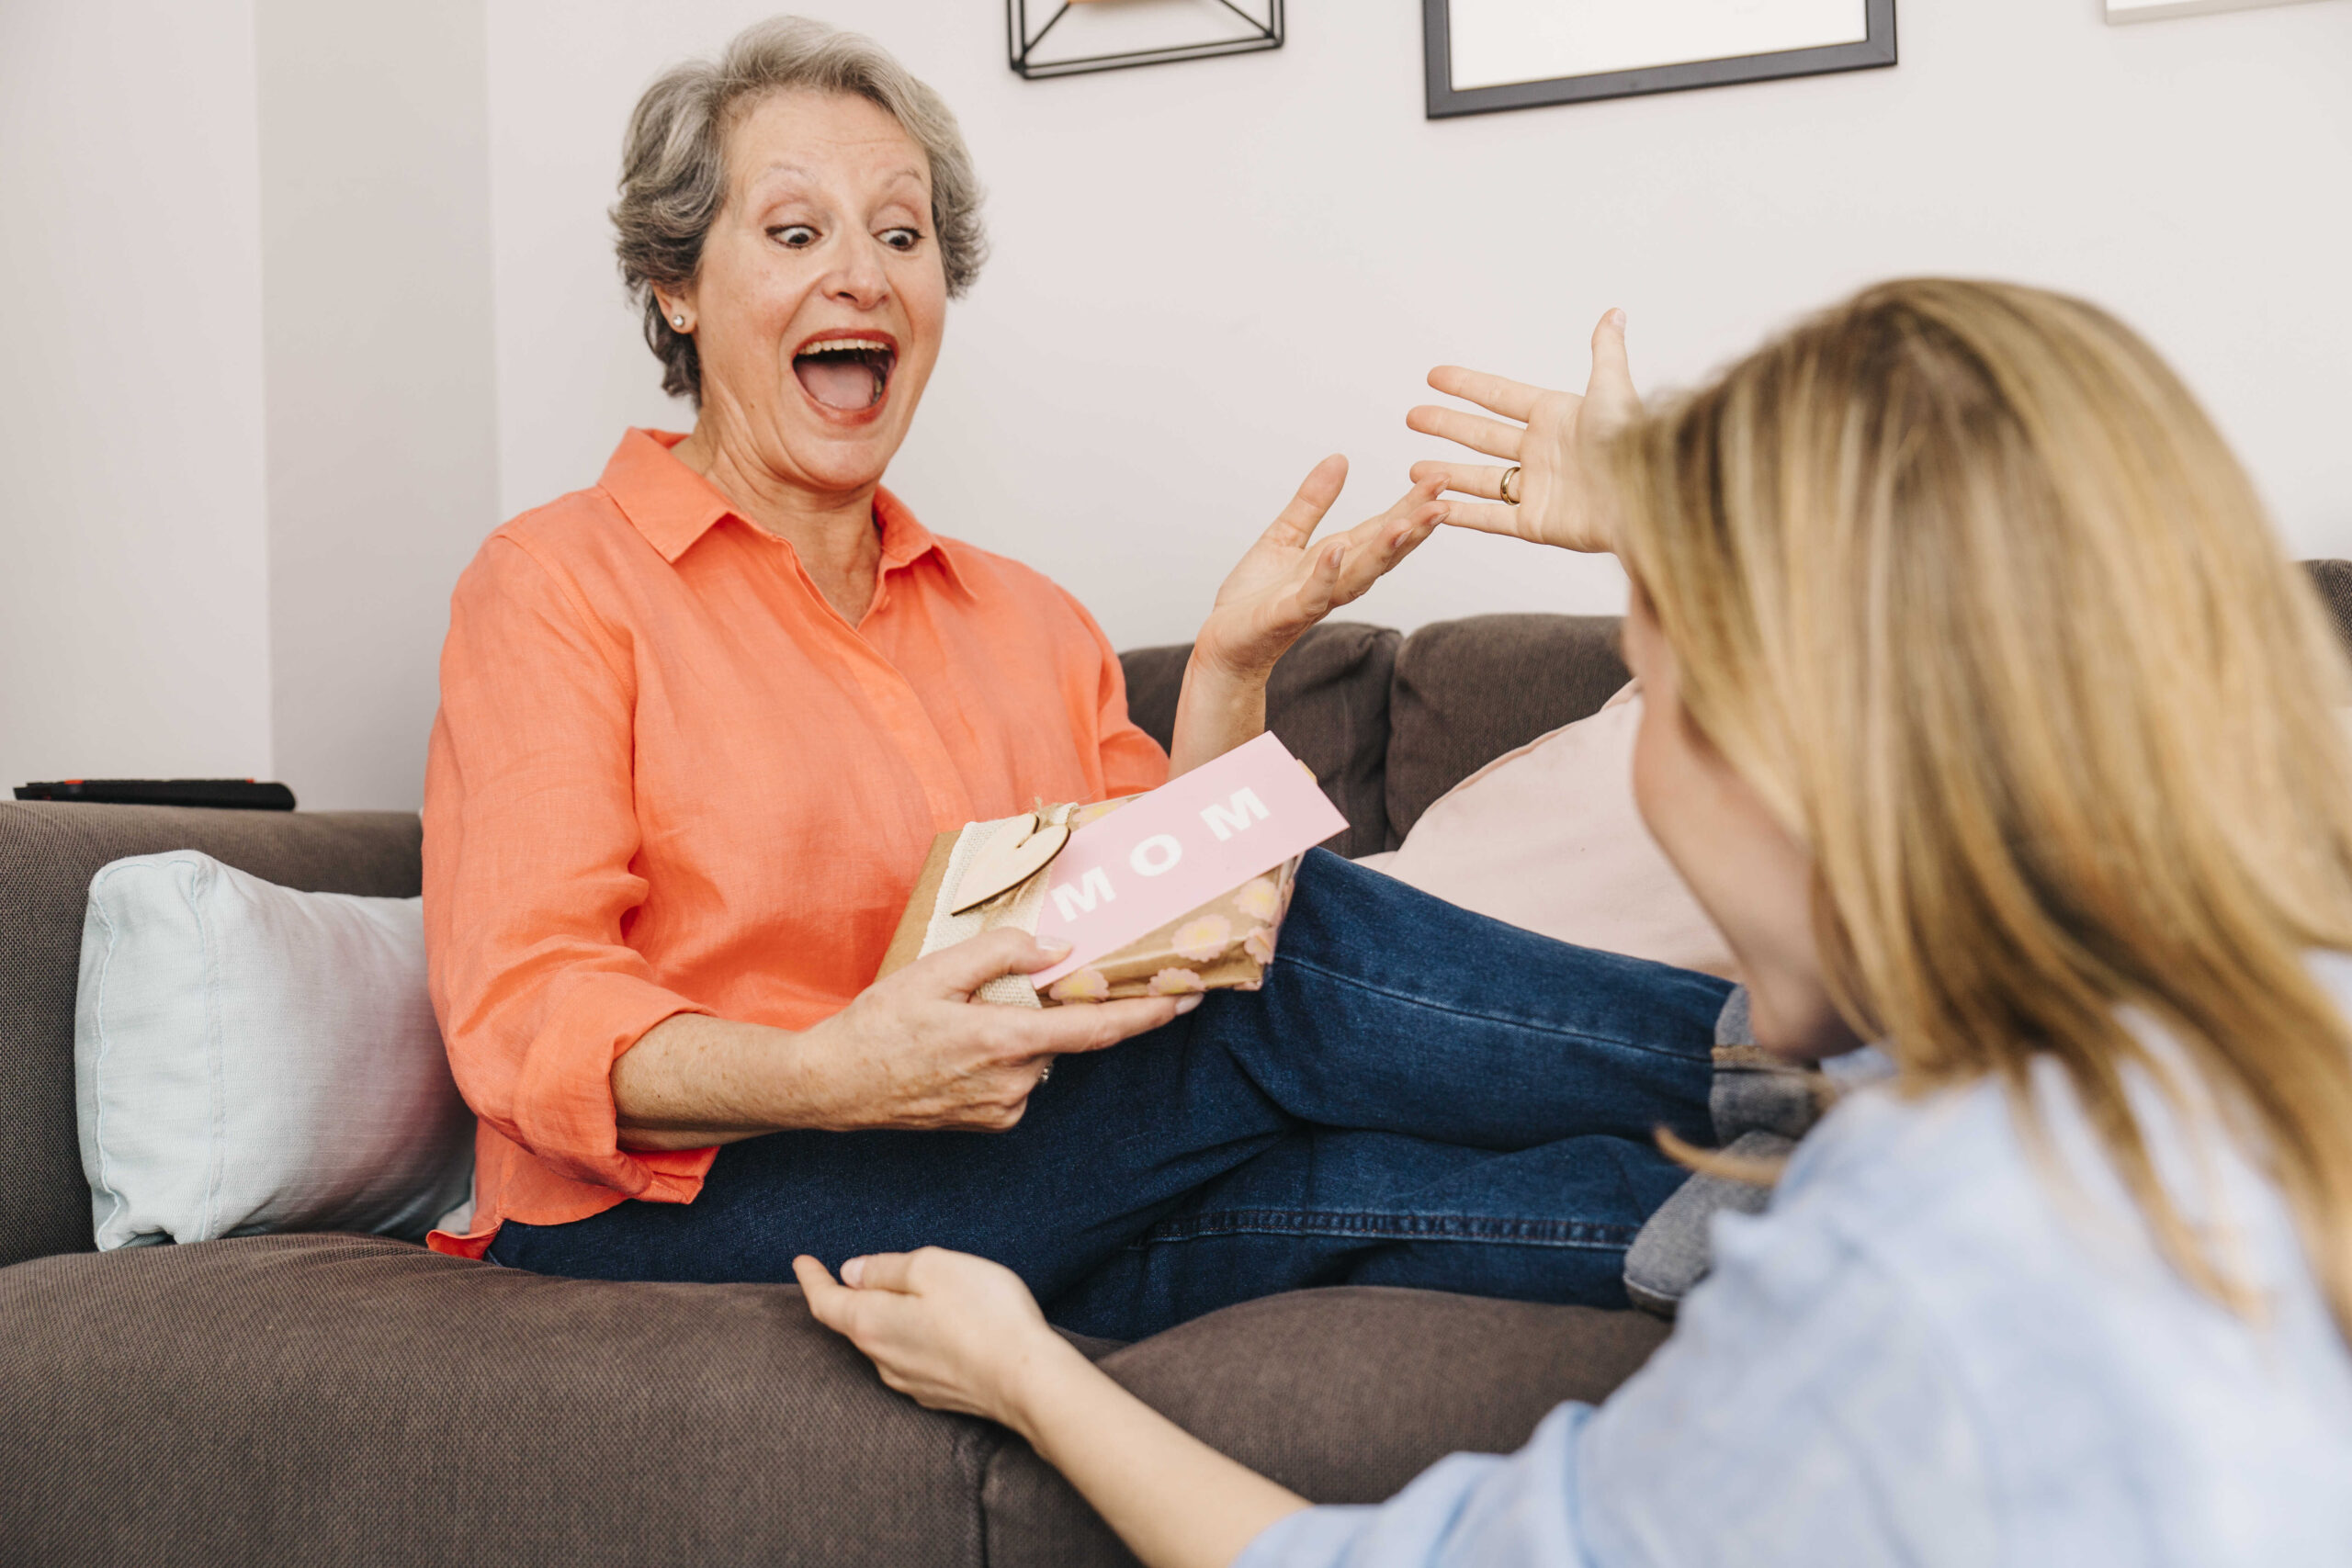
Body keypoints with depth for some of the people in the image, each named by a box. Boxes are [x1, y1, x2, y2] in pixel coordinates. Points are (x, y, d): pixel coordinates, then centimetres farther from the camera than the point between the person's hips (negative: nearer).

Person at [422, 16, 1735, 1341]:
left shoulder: (1027, 620, 17)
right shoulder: (561, 584, 1)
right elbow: (527, 1016, -11)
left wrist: (1231, 671, -5)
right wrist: (830, 1073, -30)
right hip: (677, 1218, -5)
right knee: (1292, 976, -24)